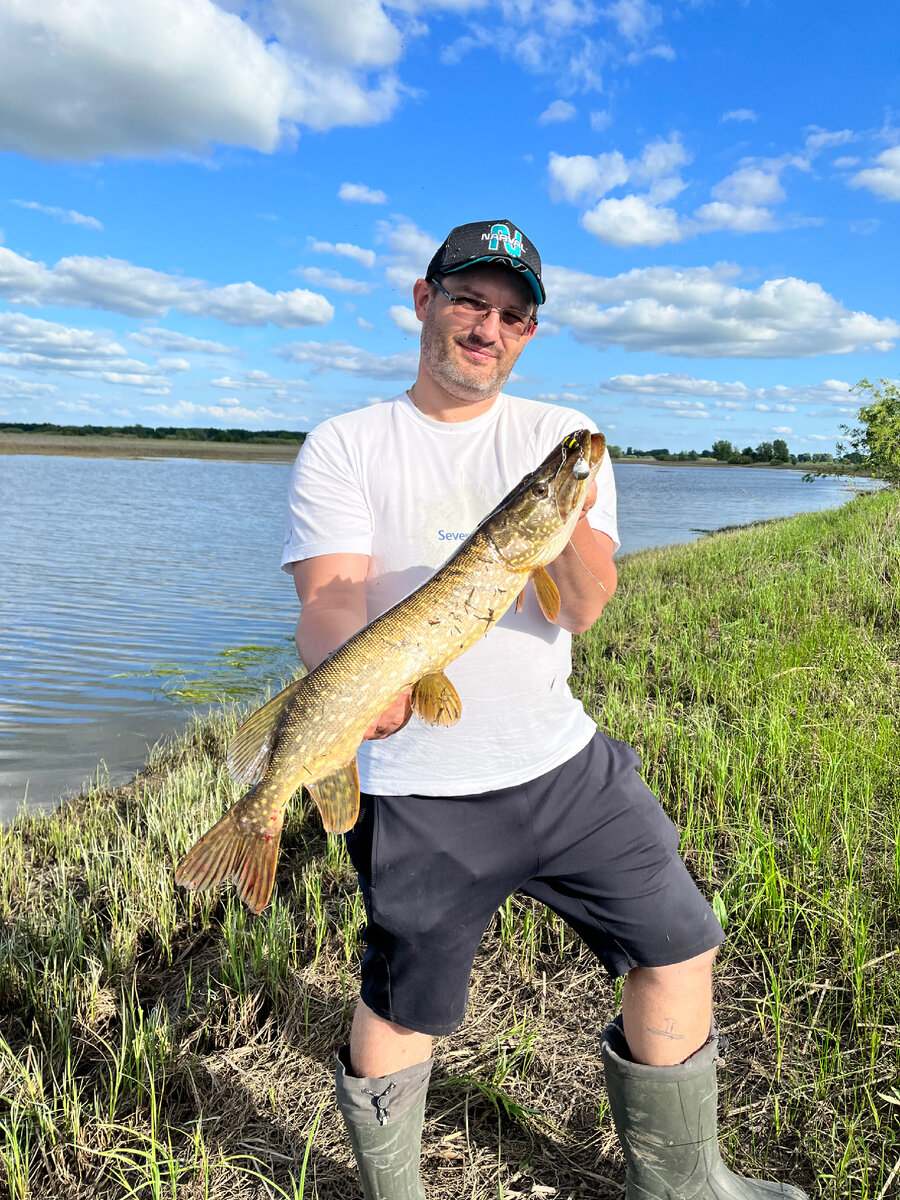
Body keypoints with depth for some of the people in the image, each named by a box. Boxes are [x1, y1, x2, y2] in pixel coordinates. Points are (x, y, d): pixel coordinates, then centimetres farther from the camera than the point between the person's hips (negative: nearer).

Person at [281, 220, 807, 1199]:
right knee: (403, 1008, 8)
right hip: (420, 789, -3)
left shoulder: (563, 439, 4)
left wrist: (572, 518, -29)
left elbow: (582, 609, -8)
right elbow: (325, 603, -13)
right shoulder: (344, 448, -2)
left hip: (566, 762, 4)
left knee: (677, 951, 10)